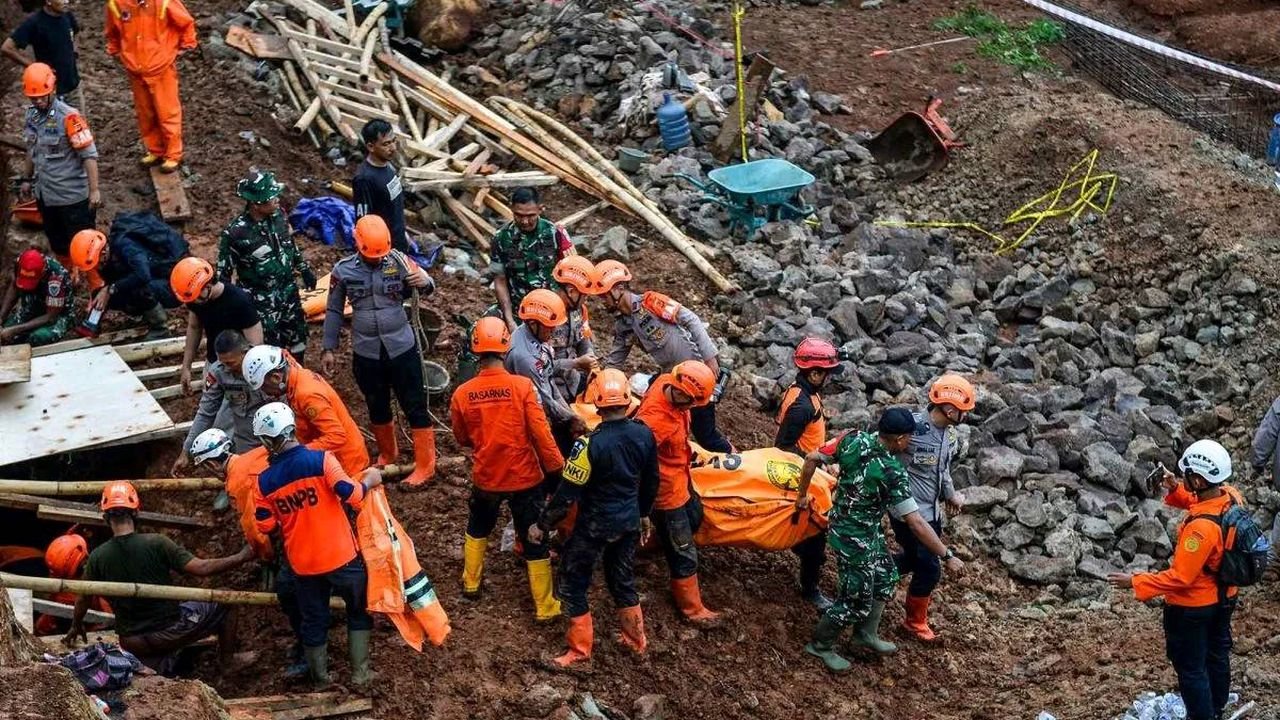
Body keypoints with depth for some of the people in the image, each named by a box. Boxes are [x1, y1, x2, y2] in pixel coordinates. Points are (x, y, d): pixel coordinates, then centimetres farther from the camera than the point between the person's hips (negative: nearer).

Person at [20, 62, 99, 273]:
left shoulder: (69, 117, -21)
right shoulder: (31, 116, 1)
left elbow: (89, 155, -19)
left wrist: (94, 190, -20)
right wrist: (27, 179, 23)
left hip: (73, 196, -7)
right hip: (45, 194, 7)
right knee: (57, 245, 22)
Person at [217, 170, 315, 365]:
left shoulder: (278, 215, -9)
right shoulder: (236, 233, -26)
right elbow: (223, 272, -17)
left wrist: (304, 269, 20)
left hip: (288, 292, 6)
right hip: (261, 301, -6)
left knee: (297, 337, 21)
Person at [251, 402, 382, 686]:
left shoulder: (265, 481, -4)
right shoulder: (321, 460, -16)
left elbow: (266, 527, 3)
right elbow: (352, 495, -18)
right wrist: (369, 480, 1)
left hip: (303, 564, 3)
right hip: (341, 556, -3)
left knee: (313, 620, 19)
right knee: (360, 610, 18)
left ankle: (320, 679, 30)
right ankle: (360, 673, 18)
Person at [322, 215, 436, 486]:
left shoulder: (398, 260, -10)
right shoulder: (343, 270, -5)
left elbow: (427, 284, -17)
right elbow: (334, 311, 6)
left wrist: (424, 282, -43)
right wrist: (329, 349, 8)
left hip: (402, 347, -2)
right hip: (366, 352, 2)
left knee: (415, 406, 3)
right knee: (377, 407, 18)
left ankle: (425, 465, 14)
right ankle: (387, 455, 40)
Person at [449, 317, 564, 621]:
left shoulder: (462, 394, -12)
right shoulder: (522, 386, -20)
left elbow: (462, 439, 4)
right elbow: (541, 433, -18)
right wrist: (556, 468, -5)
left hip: (485, 478, 2)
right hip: (525, 477, -2)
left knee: (478, 529, 30)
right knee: (535, 541, 11)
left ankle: (471, 584, 43)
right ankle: (545, 607, 19)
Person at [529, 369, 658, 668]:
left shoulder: (591, 443, -26)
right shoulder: (644, 434, -9)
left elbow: (569, 492, -21)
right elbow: (651, 483, 5)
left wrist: (542, 525, -9)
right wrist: (642, 514, 23)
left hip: (596, 524, -6)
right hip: (629, 521, 6)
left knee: (573, 582, 11)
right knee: (623, 578, 24)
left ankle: (580, 649, 18)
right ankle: (636, 638, 37)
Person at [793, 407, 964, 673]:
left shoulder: (853, 440, -13)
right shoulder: (892, 473, -29)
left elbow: (811, 459, -6)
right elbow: (916, 524, -26)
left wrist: (802, 494, 9)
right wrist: (947, 556, -18)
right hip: (854, 538, -8)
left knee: (885, 577, 24)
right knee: (857, 599, 8)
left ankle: (867, 634, 40)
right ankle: (820, 645, 26)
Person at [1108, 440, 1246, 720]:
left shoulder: (1201, 528, -38)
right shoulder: (1231, 496, -14)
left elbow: (1179, 577, -30)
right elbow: (1197, 503, 10)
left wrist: (1135, 582, -23)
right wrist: (1176, 490, -7)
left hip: (1194, 606, -9)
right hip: (1223, 596, 9)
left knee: (1191, 667, 11)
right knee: (1217, 655, 28)